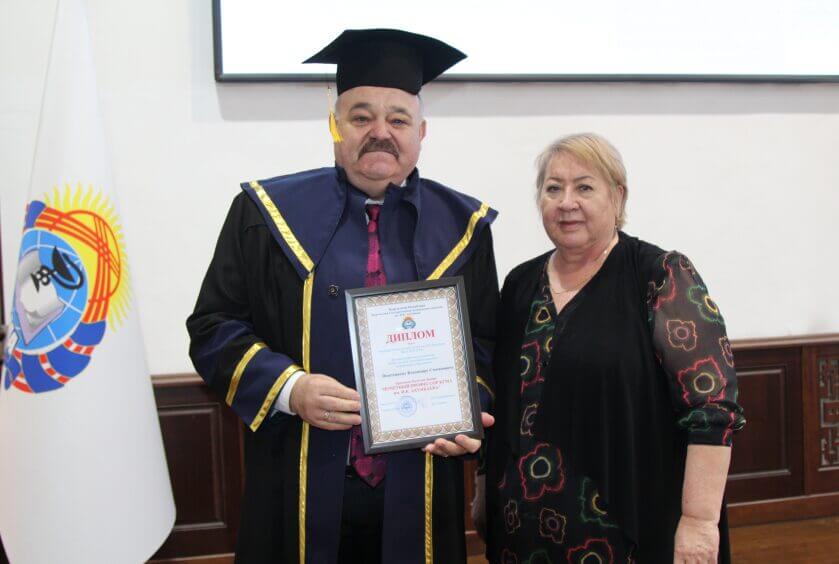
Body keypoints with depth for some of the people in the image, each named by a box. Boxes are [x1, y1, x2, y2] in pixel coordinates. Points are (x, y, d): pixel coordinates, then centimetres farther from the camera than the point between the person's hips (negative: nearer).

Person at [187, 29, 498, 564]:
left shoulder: (461, 226, 4)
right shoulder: (268, 214, -1)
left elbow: (489, 342, 10)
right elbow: (214, 327, 0)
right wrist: (289, 388, -16)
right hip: (301, 491, -1)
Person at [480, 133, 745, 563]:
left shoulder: (661, 279, -10)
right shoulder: (520, 284, 6)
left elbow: (713, 405, -15)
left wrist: (699, 520, -18)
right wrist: (487, 490, 10)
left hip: (630, 529, -4)